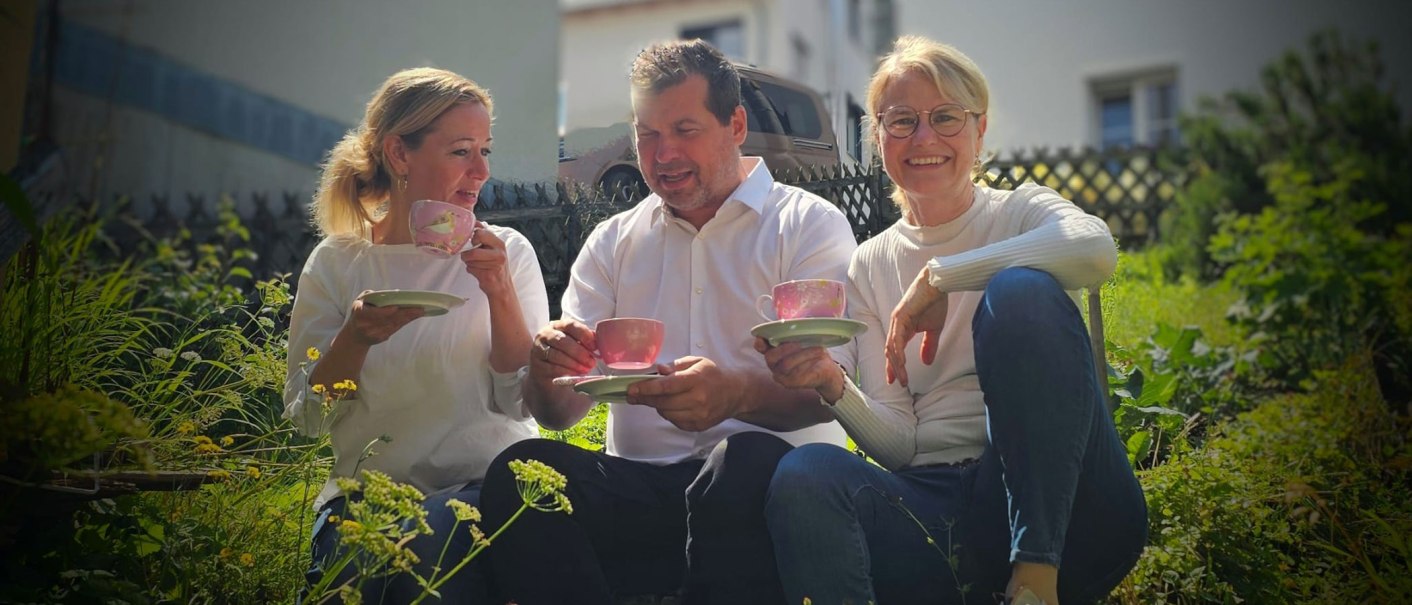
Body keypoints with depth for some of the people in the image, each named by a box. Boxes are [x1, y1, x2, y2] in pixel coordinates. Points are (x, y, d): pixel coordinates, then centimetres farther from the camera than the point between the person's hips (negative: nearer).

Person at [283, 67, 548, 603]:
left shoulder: (507, 252, 3)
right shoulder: (336, 263, 4)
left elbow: (523, 403, -2)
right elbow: (308, 417, 1)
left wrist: (502, 296, -16)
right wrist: (356, 337, -17)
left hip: (486, 483, -1)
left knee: (432, 537, -32)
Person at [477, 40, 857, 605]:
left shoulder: (808, 224, 4)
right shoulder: (612, 241, 15)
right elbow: (559, 413, 9)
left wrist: (737, 393, -32)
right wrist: (546, 371, -16)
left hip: (769, 481, -2)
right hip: (639, 485, 3)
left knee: (748, 462, -36)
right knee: (520, 470, -25)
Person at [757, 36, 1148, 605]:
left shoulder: (1022, 212, 7)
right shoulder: (870, 265, 13)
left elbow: (1097, 249, -22)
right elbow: (900, 445, 6)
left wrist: (936, 276, -18)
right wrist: (832, 385, -14)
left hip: (1061, 502, -1)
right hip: (935, 504, 1)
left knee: (1023, 290, -26)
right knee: (804, 473, -30)